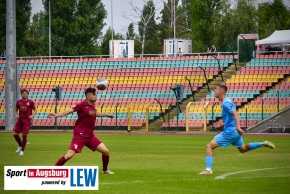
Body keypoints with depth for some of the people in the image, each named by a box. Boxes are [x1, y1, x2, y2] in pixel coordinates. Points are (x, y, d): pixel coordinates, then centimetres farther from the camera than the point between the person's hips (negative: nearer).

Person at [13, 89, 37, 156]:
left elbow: (35, 110, 4)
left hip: (27, 121, -4)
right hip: (20, 120, 4)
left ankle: (22, 150, 7)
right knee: (15, 134, 1)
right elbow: (16, 110, 18)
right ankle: (20, 146, 26)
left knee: (24, 135, -5)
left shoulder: (30, 102, -3)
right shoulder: (18, 102, 7)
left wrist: (33, 115, -14)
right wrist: (16, 115, -2)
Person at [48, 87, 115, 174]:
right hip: (80, 135, -7)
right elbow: (69, 111, -21)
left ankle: (105, 169, 26)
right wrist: (56, 115, -34)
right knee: (69, 155, -17)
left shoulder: (92, 105, 9)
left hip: (90, 136, 7)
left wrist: (107, 115, 43)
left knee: (106, 151, 2)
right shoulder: (82, 105, -13)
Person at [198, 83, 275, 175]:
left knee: (209, 146, -8)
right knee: (242, 149, 26)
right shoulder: (227, 101, 14)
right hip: (235, 132, 10)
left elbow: (235, 114, -27)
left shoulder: (226, 103, -15)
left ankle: (208, 169, -13)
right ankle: (262, 144, 17)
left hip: (229, 131, -10)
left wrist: (238, 127, -40)